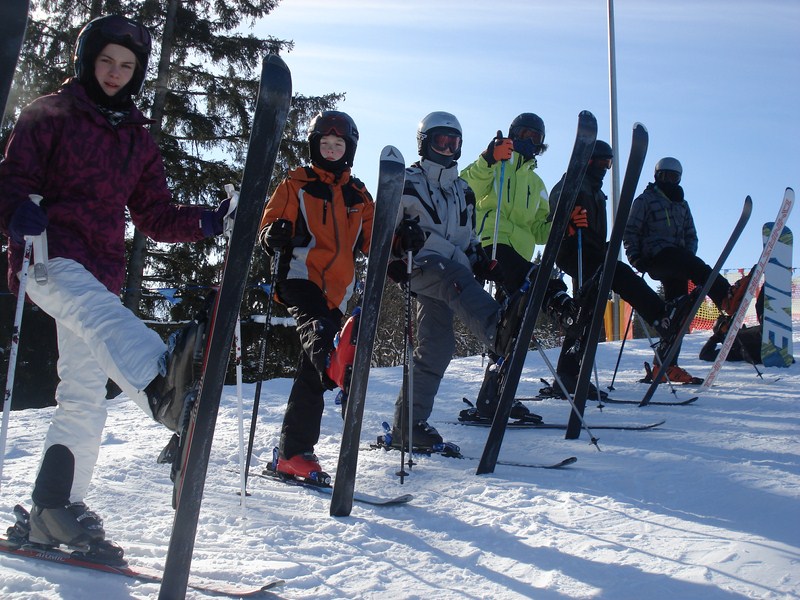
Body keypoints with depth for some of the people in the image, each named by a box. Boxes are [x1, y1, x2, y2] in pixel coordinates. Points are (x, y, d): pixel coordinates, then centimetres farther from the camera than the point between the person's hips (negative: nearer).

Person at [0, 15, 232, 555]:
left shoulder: (139, 140, 19)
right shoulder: (48, 115, 7)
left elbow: (155, 216, 14)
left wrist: (207, 221, -3)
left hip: (100, 273, 6)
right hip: (49, 256, -6)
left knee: (85, 398, 7)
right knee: (103, 315, -39)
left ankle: (56, 510, 19)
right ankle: (163, 385, -71)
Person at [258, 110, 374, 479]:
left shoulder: (358, 195, 22)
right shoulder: (296, 184, 10)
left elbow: (371, 241, 19)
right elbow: (269, 225, 1)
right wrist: (274, 235, -23)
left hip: (336, 289, 3)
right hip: (300, 275, -3)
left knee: (312, 371, 1)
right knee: (317, 328, -36)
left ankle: (293, 452, 5)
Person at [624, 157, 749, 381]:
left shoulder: (682, 204, 28)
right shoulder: (645, 200, 10)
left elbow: (691, 235, 25)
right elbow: (630, 231, 3)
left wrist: (689, 252, 4)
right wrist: (635, 257, -11)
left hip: (676, 260, 6)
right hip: (656, 257, -6)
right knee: (698, 268, -33)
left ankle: (666, 364, -1)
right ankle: (727, 296, -55)